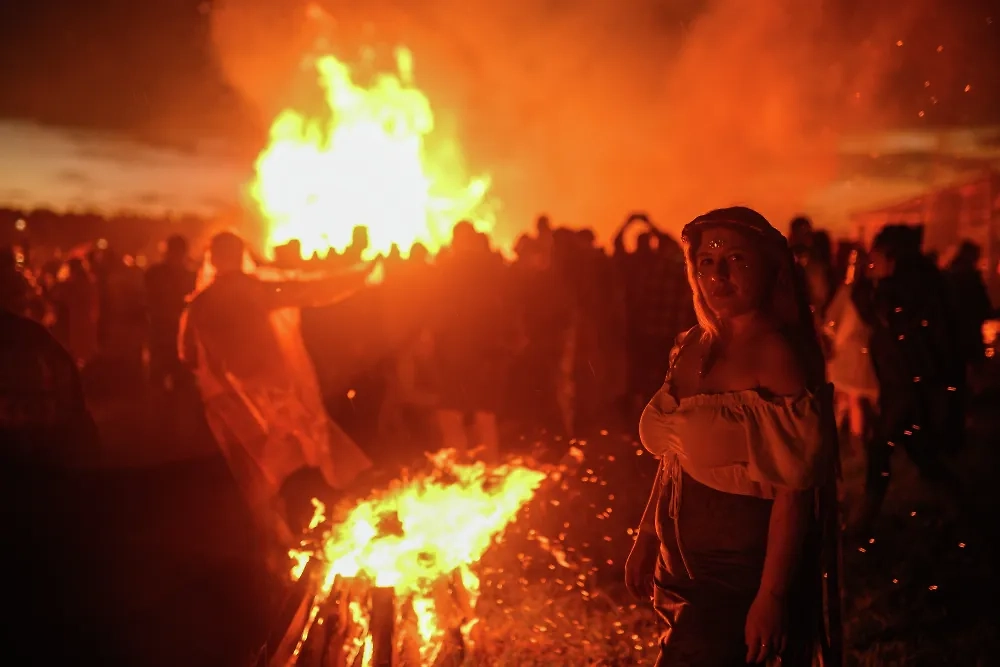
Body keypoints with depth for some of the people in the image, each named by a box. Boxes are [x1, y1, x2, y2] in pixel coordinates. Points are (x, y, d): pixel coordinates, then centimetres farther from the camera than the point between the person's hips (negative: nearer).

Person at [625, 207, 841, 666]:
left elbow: (792, 486, -19)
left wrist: (771, 595, -21)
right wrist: (647, 537, 11)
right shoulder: (693, 347, 4)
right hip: (684, 562, 7)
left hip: (740, 570, -7)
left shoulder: (777, 354, -16)